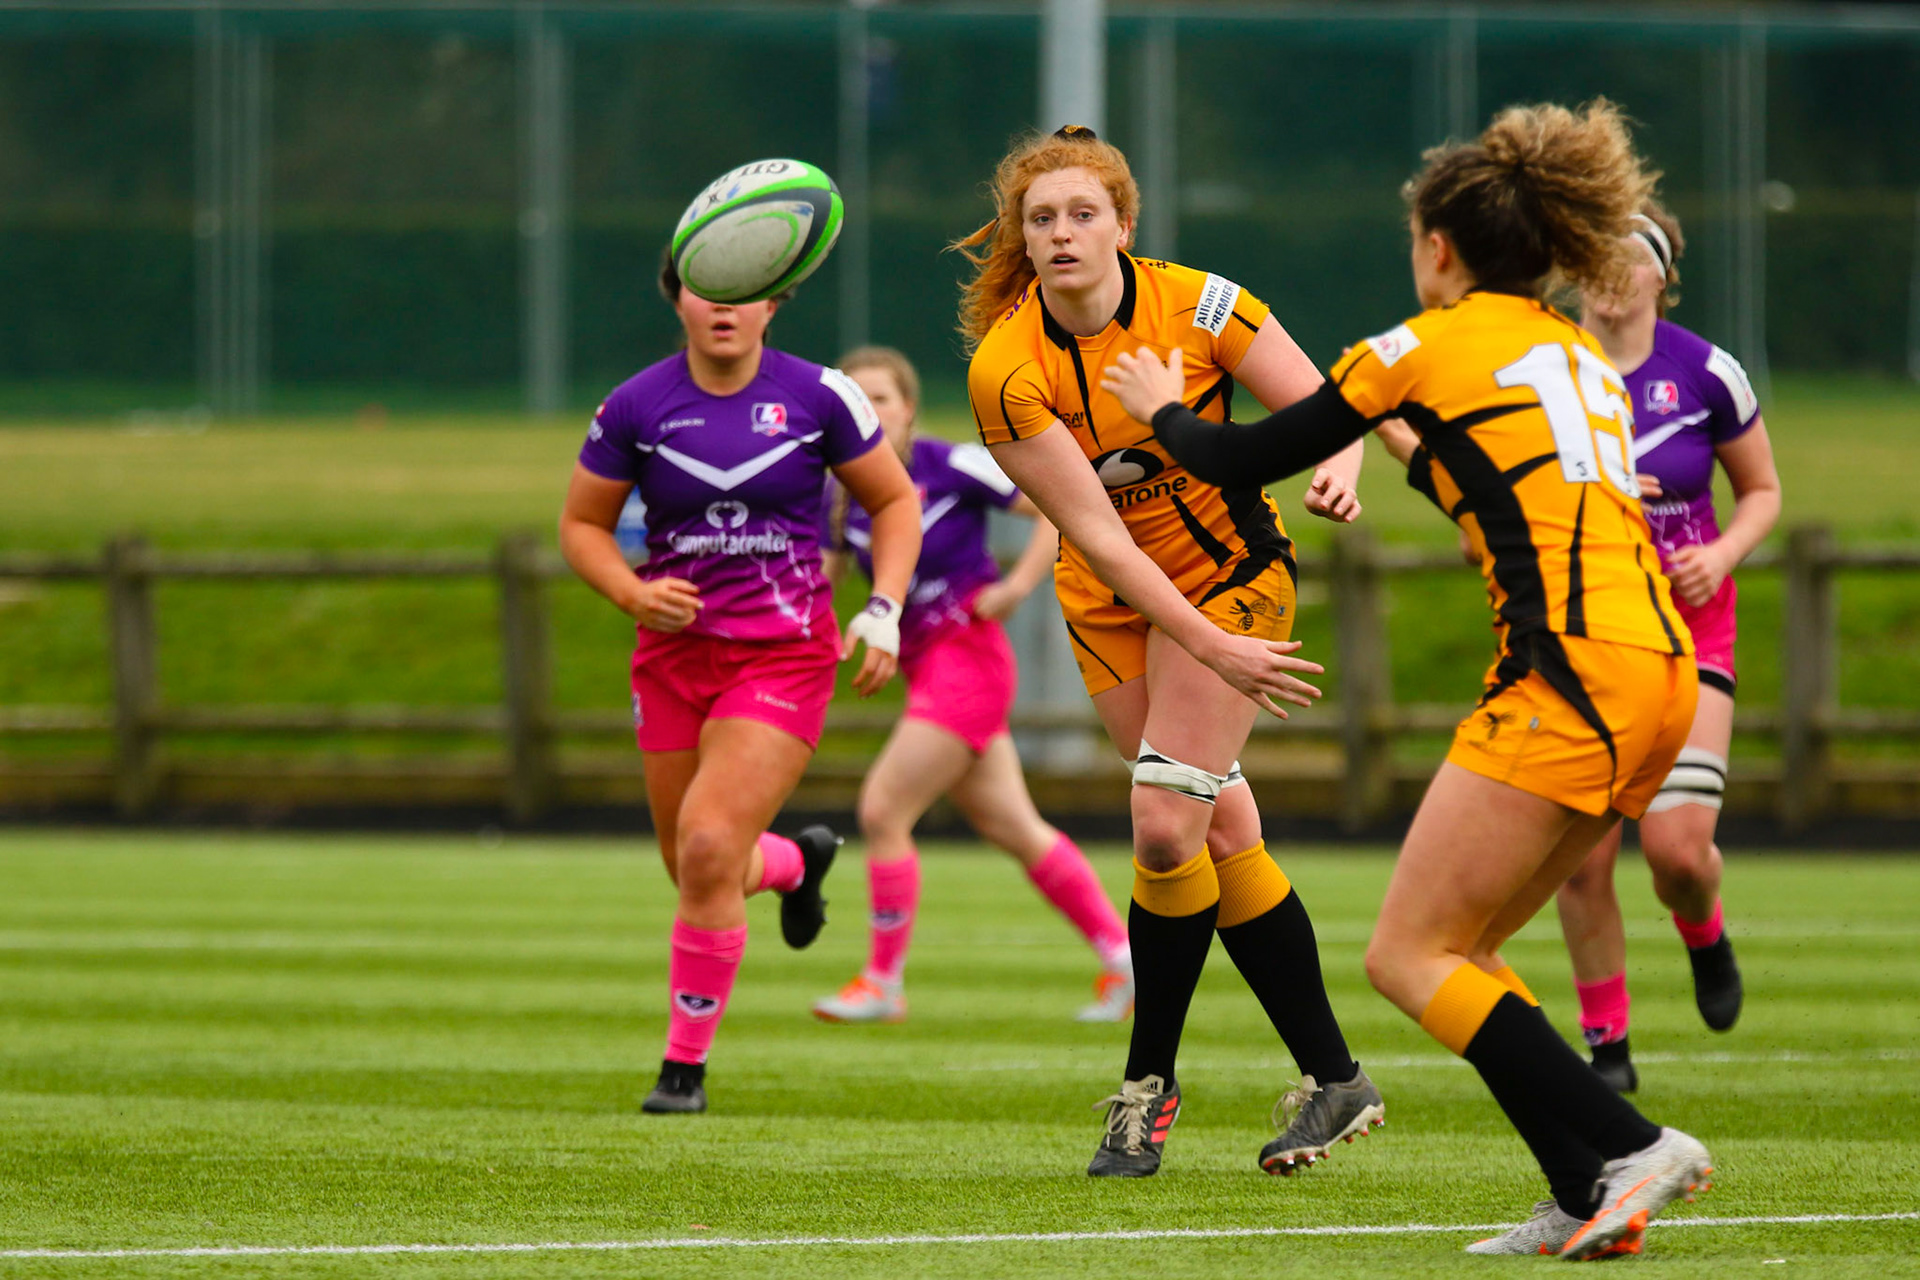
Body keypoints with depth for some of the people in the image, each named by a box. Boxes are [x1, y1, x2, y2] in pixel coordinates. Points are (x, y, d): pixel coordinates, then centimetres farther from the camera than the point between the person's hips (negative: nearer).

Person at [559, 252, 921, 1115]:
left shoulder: (818, 397, -6)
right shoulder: (635, 407, -3)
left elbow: (895, 501, 7)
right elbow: (582, 524, 7)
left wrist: (884, 612, -5)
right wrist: (632, 594, -12)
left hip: (784, 657, -3)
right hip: (674, 655, 3)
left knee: (709, 849, -19)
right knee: (696, 869, 11)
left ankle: (686, 1065, -4)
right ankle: (796, 862, 49)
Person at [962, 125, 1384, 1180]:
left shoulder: (1198, 305, -17)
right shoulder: (1005, 369, -18)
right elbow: (1092, 531, -19)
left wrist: (1339, 470, -33)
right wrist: (1215, 651, -25)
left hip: (1228, 567, -2)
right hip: (1110, 598, 2)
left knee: (1165, 827, -14)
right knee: (1225, 833, 2)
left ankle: (1148, 1081, 1)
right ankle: (1333, 1078, 12)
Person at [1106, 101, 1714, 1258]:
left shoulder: (1429, 347, 3)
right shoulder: (1583, 358, 22)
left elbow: (1245, 460, 12)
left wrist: (1164, 409, 32)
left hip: (1570, 676, -8)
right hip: (1662, 674, 8)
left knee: (1410, 956, -4)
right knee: (1459, 949, 14)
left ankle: (1627, 1150, -17)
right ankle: (1590, 1203, 3)